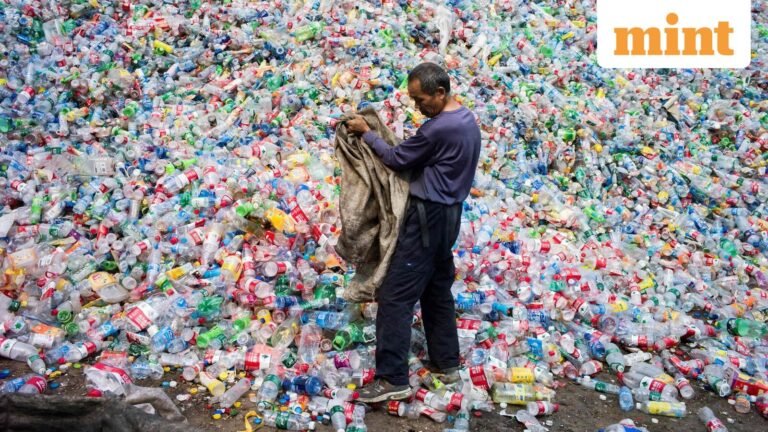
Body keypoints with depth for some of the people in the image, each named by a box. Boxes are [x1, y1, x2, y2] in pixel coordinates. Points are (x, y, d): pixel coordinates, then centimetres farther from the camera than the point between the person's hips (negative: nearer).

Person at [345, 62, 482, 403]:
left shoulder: (439, 128, -22)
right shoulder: (468, 121, 10)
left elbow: (397, 159, -12)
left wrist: (366, 133, 0)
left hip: (427, 217, -10)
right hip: (447, 214, 10)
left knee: (395, 296, -7)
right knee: (438, 290, 18)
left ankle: (393, 380, -4)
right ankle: (446, 362, 26)